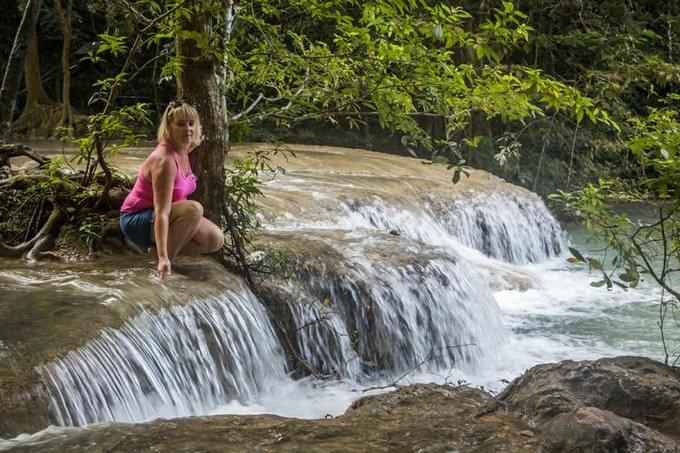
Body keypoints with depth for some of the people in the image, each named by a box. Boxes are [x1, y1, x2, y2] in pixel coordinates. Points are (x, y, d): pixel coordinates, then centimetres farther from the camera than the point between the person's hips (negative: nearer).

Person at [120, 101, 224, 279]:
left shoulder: (183, 151, -2)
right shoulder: (164, 160, -28)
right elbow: (161, 213, -35)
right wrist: (163, 258, -41)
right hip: (137, 221, -9)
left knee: (216, 239, -6)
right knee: (193, 209, -33)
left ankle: (158, 246, 2)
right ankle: (165, 261, -22)